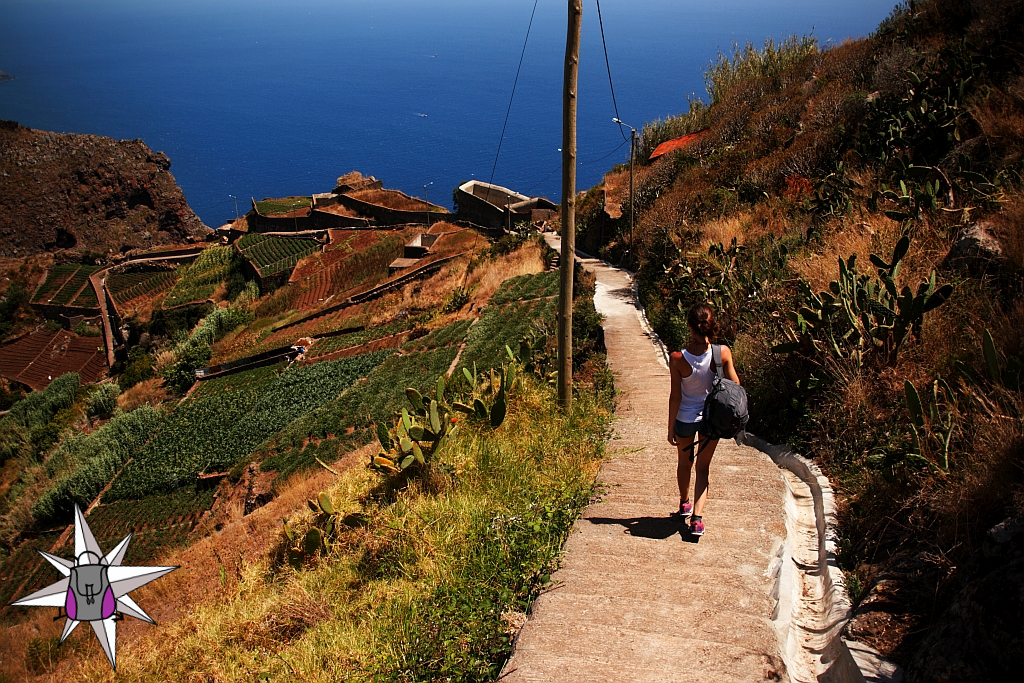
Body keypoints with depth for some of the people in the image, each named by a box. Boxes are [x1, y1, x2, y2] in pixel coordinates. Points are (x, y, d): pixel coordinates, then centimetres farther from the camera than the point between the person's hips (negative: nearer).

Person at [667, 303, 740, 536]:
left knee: (684, 463, 23)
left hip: (685, 419, -1)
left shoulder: (678, 358, -22)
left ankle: (684, 504, 44)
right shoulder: (723, 353, -18)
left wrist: (670, 427, -4)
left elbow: (675, 396, -16)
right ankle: (697, 516, 0)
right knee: (703, 467, 13)